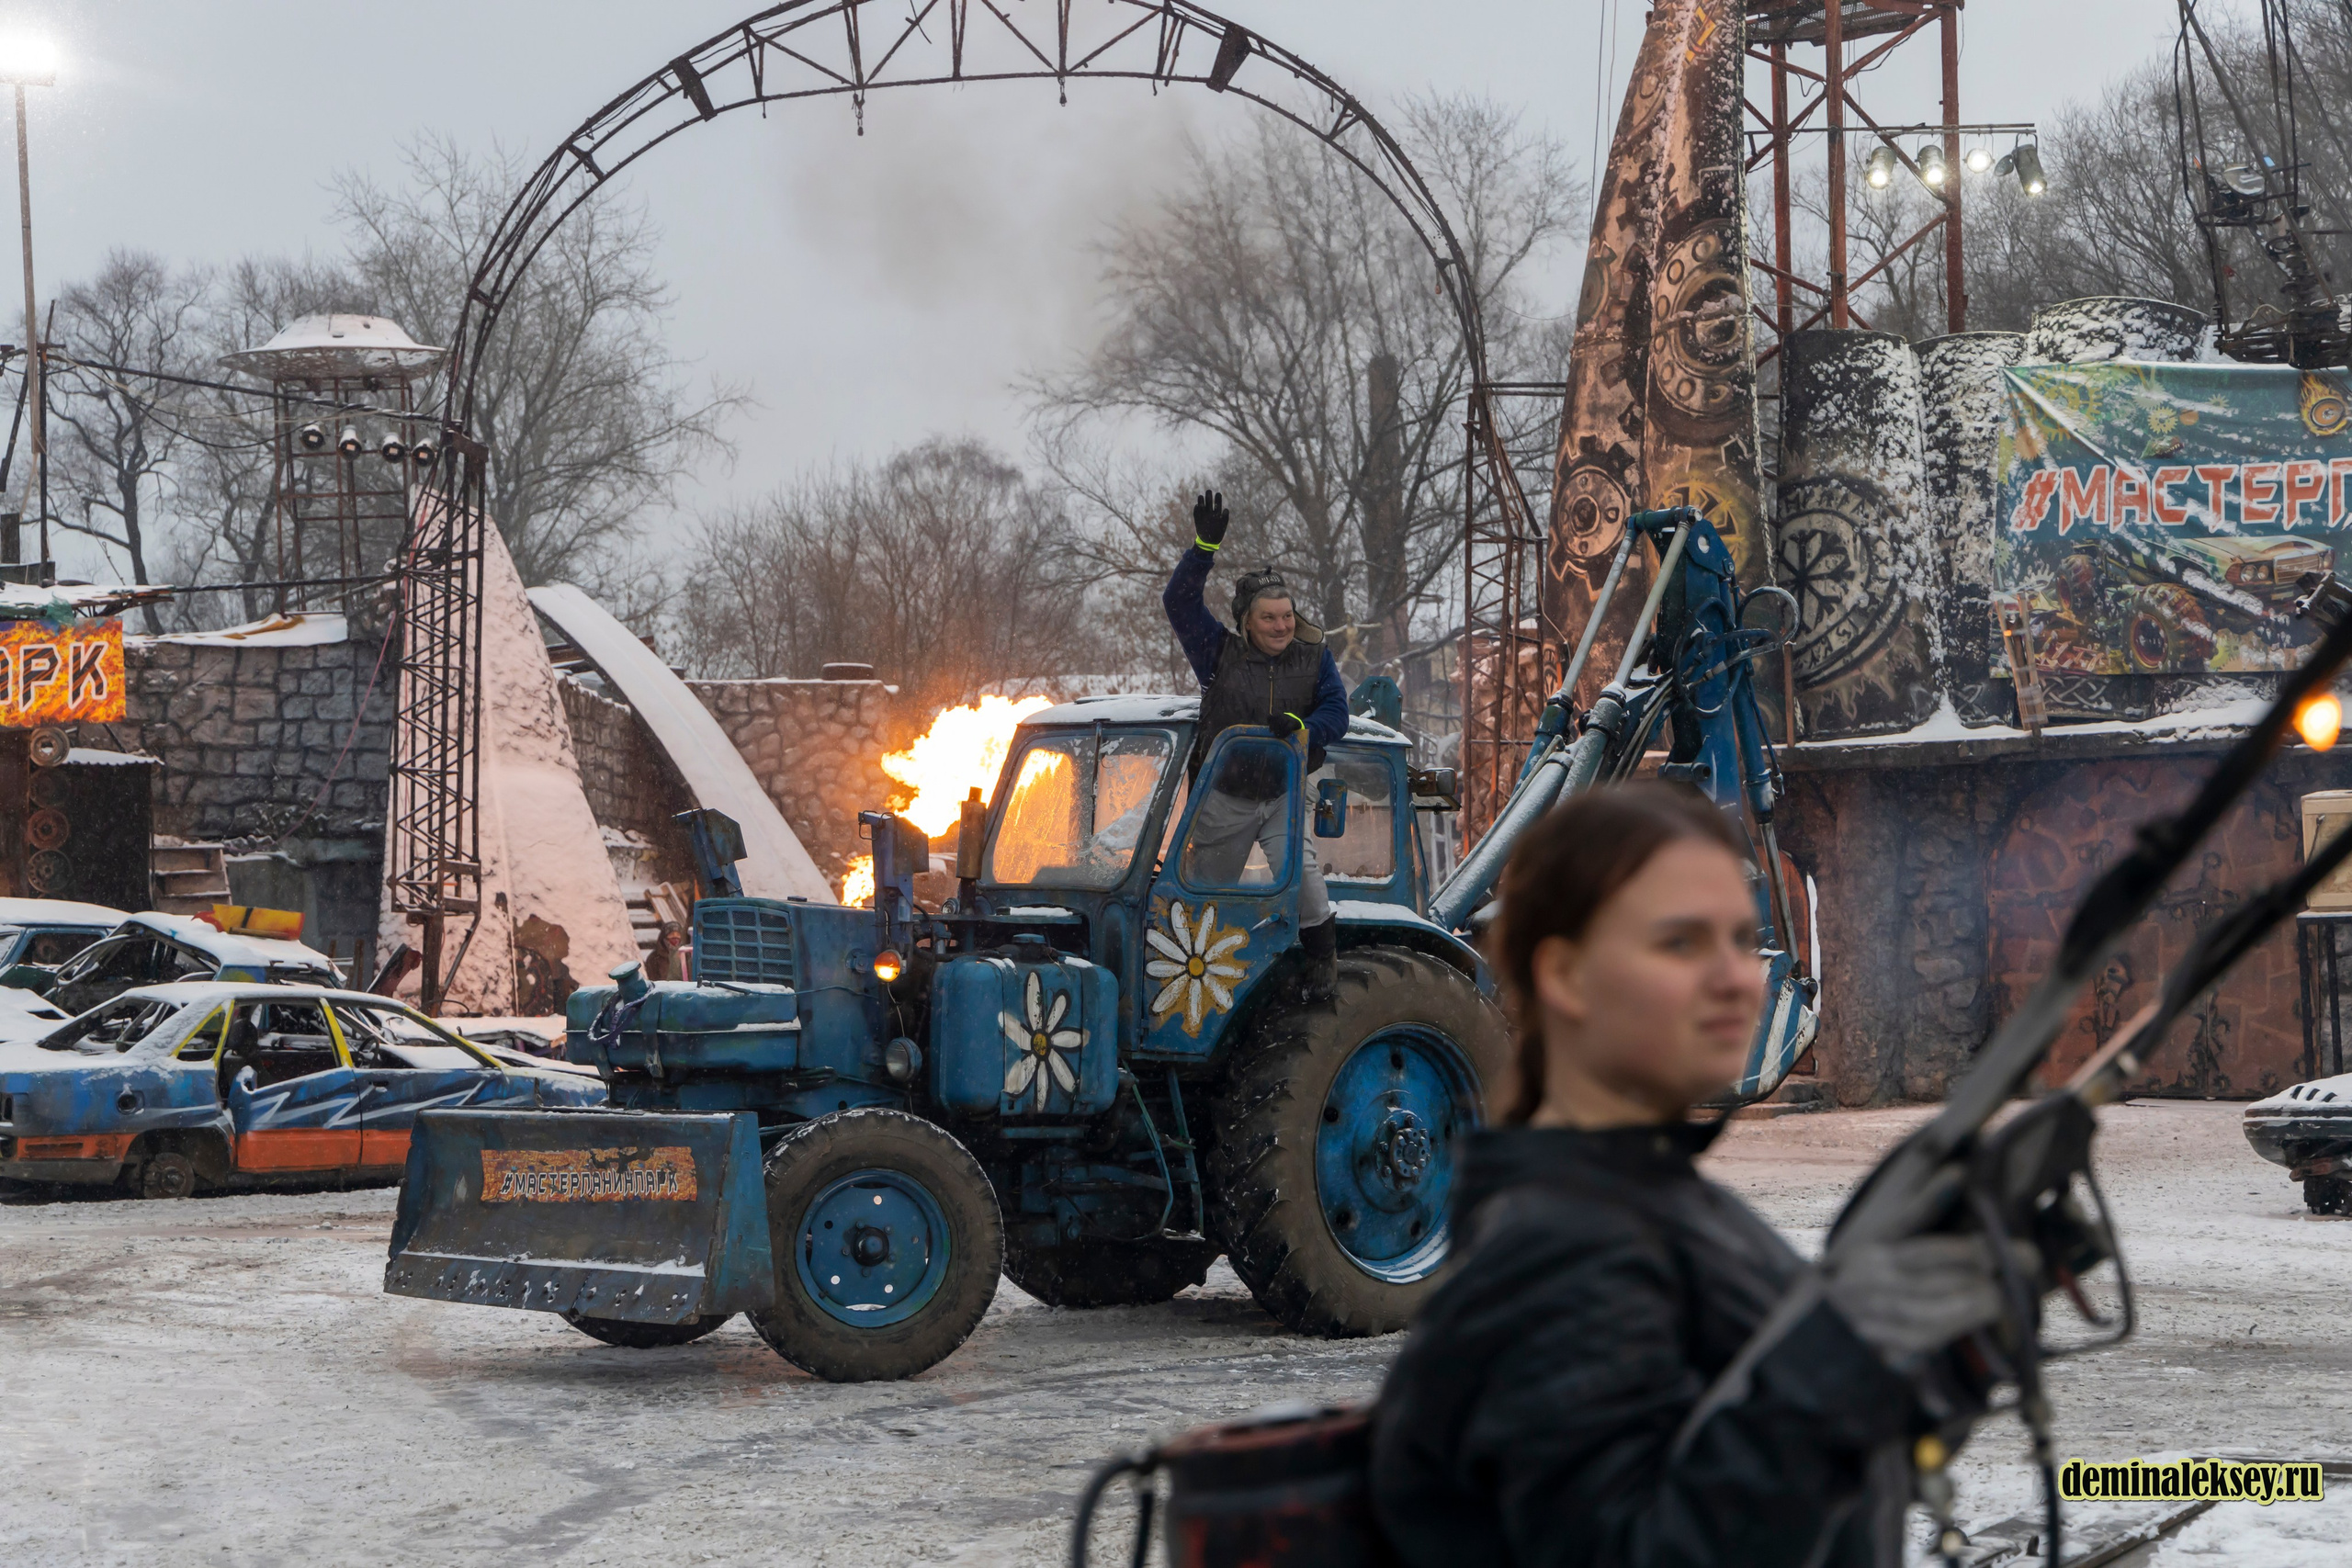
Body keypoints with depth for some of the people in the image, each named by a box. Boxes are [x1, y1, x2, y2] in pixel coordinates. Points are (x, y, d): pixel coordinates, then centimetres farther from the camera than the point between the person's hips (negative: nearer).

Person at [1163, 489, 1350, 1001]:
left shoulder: (1313, 656, -5)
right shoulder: (1220, 651, -11)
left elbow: (1337, 713, -5)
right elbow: (1178, 600, -20)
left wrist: (1300, 726, -27)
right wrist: (1206, 546, -32)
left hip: (1283, 795, 0)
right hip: (1224, 798, 0)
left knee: (1300, 870, -22)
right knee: (1207, 888, 12)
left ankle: (1323, 957, 0)